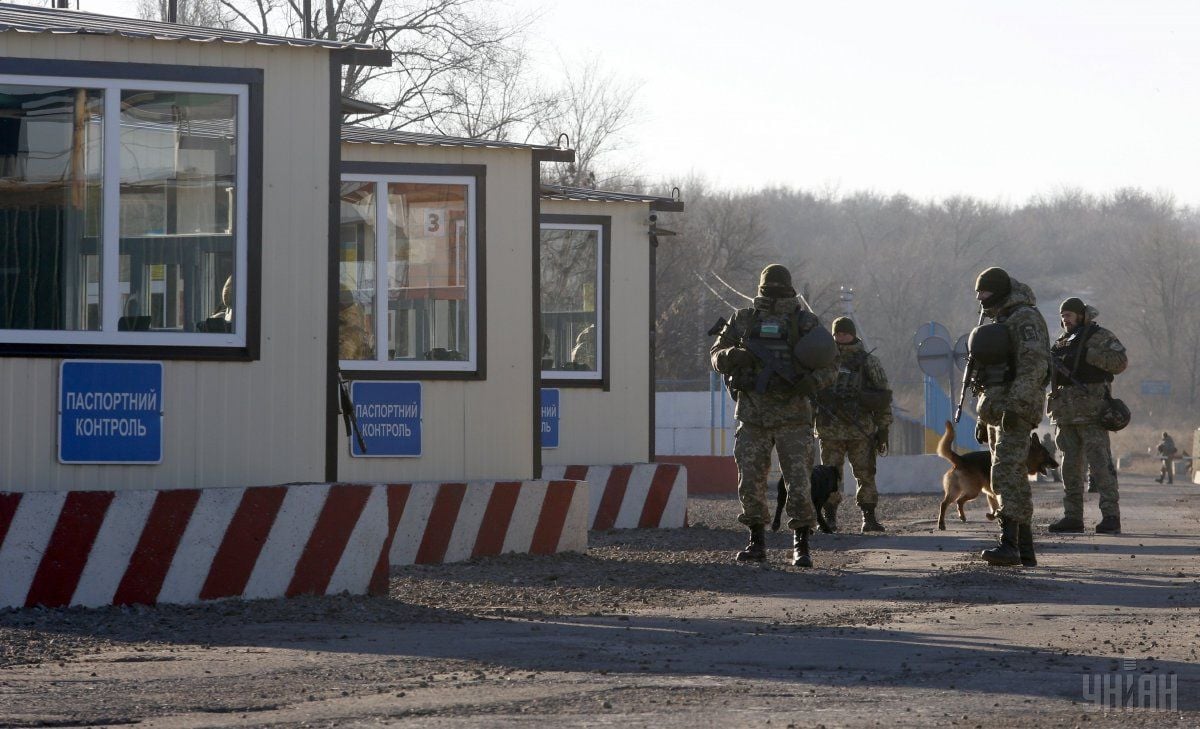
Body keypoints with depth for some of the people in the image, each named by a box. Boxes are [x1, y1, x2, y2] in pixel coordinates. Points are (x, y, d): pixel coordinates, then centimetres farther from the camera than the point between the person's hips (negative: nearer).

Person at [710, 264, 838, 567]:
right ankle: (757, 544, 17)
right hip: (752, 416, 2)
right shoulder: (743, 320, 6)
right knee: (750, 483, 3)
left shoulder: (805, 322, 0)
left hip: (792, 416, -2)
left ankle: (801, 547, 0)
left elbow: (829, 366, 2)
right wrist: (730, 357, -13)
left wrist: (814, 380, -20)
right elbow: (716, 355, 11)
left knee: (798, 482, -8)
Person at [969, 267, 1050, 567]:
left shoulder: (1024, 318, -9)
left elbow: (1034, 363, -20)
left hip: (1016, 407, -10)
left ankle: (1009, 543, -30)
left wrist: (1016, 406, -28)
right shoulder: (1000, 322, 23)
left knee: (1007, 472, -21)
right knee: (1014, 478, 10)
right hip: (997, 411, 10)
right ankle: (1025, 550, 13)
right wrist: (983, 418, 24)